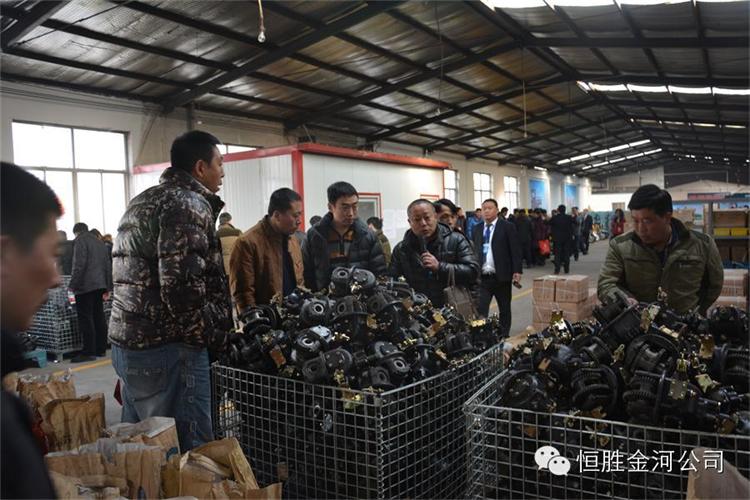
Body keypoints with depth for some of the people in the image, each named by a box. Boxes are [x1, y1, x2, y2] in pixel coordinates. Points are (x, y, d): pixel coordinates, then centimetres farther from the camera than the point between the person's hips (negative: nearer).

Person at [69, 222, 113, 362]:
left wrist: (73, 285, -13)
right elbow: (108, 265, 19)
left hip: (85, 286, -8)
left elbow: (79, 265, -15)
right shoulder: (100, 242, 21)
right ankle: (101, 349, 15)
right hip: (100, 285, 8)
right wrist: (107, 287, 20)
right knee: (99, 317, 11)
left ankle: (89, 352, -7)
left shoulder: (80, 241, -3)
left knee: (85, 319, -6)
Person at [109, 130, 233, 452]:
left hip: (125, 341, 10)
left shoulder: (142, 201, 18)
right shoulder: (188, 204, -13)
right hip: (167, 350, -10)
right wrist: (208, 333, -8)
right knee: (189, 452, -3)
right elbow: (182, 284, -24)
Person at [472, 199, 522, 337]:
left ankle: (504, 336, 25)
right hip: (482, 277, 3)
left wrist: (517, 271, -13)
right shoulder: (477, 229, 10)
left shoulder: (507, 227, -3)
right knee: (480, 309, -6)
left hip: (502, 276, -2)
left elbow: (515, 250, -6)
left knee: (504, 309, 12)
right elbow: (475, 251, 12)